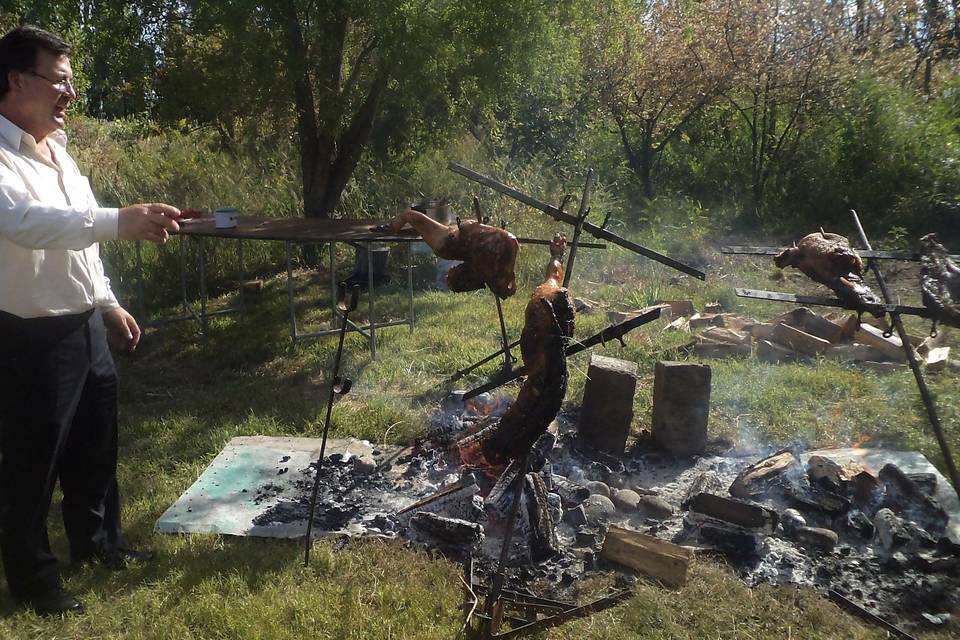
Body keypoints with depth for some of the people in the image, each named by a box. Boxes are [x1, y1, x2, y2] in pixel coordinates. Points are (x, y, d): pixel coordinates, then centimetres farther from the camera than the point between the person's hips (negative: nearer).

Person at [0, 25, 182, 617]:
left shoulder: (58, 151, 12)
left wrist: (108, 304, 19)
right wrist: (121, 220, -48)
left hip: (87, 327, 8)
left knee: (95, 448, 20)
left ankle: (97, 540, 40)